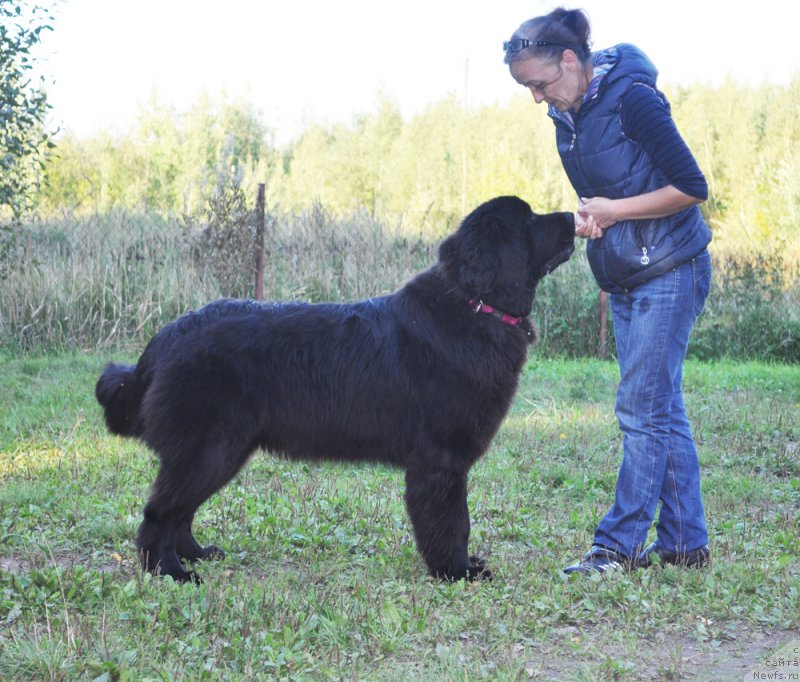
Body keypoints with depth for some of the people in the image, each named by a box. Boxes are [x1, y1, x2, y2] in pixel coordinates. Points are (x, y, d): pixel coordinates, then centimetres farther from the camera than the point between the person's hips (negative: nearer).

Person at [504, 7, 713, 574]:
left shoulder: (632, 98, -17)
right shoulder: (566, 117, 7)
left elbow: (692, 188, -17)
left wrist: (614, 210, -16)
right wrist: (587, 220, -5)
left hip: (670, 272, -9)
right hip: (624, 280, 9)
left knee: (642, 409, -6)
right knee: (663, 410, 10)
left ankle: (620, 544, 0)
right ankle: (685, 541, 17)